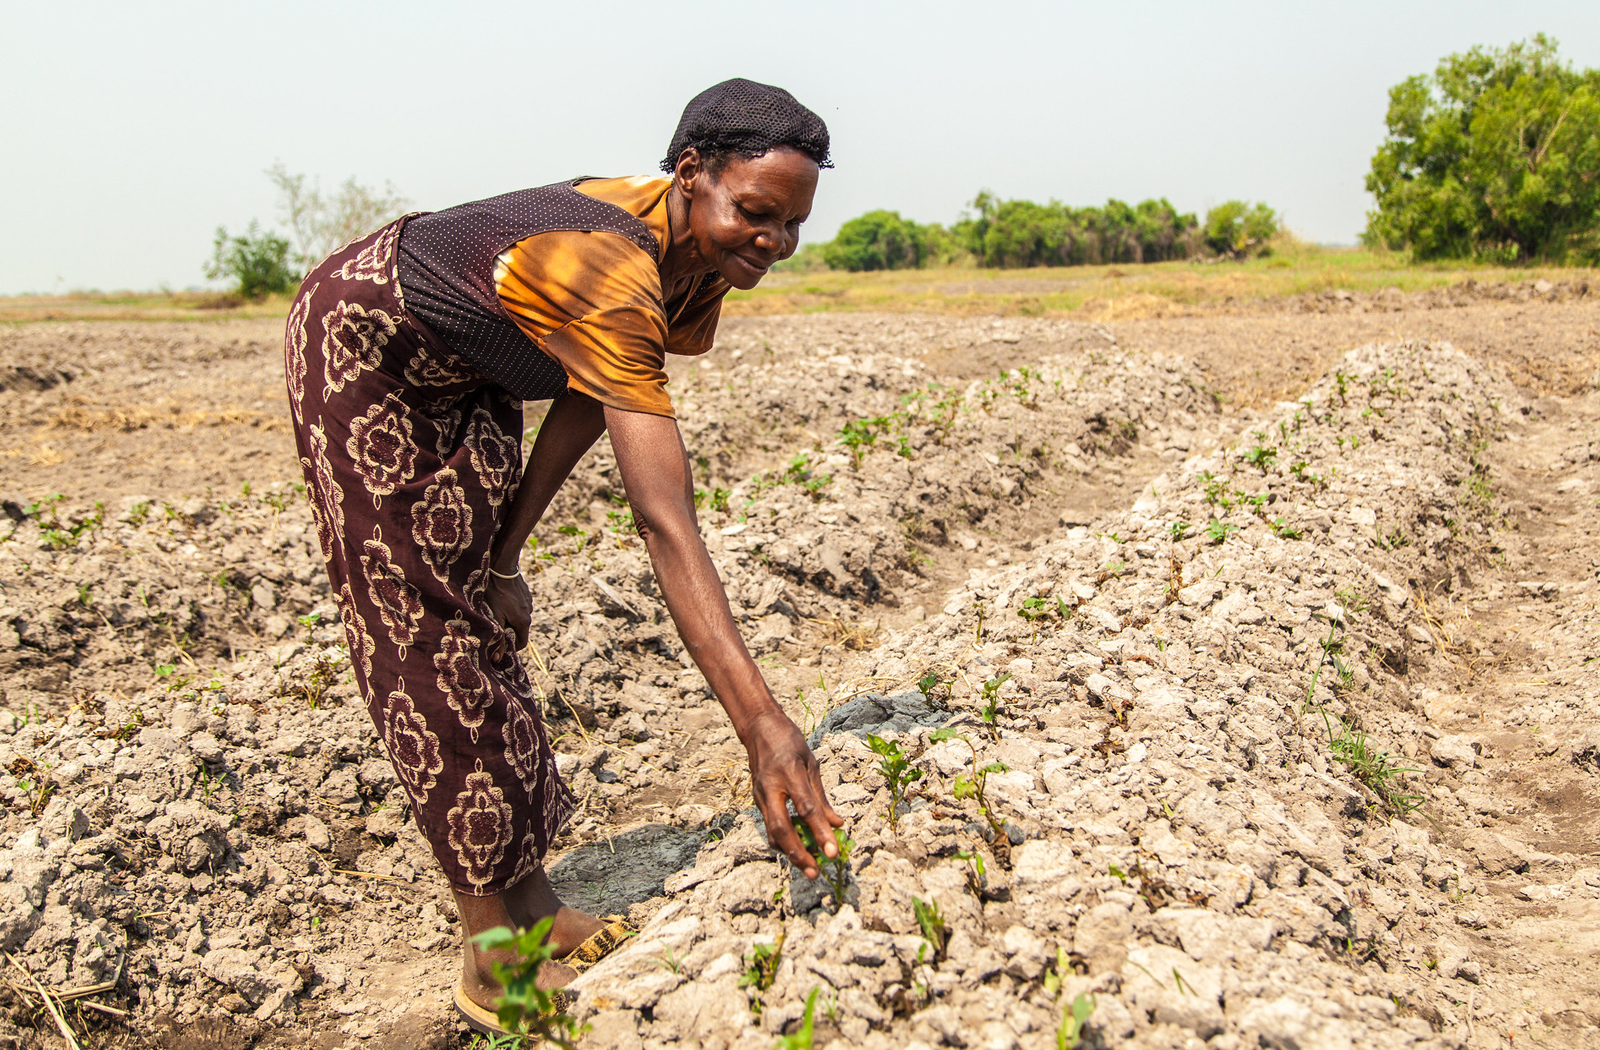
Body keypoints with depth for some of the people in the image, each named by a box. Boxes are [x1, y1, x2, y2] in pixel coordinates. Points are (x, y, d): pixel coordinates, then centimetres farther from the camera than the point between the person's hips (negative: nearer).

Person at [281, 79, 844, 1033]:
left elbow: (591, 400, -4)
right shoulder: (609, 274, -42)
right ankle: (492, 951, 1)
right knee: (419, 622, -7)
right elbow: (665, 521, -50)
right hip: (362, 344, -8)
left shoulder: (699, 261, -15)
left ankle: (527, 893, 15)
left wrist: (506, 554, -5)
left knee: (484, 615, 7)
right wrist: (761, 721, -55)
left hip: (469, 373, 8)